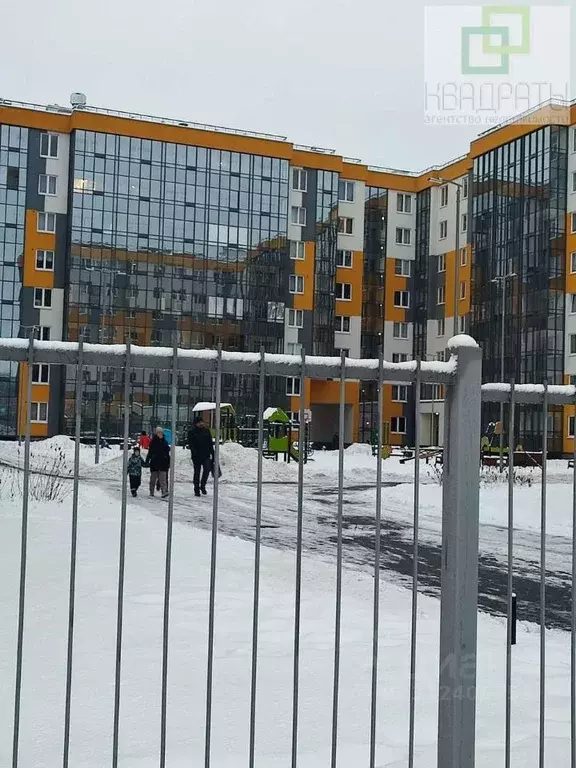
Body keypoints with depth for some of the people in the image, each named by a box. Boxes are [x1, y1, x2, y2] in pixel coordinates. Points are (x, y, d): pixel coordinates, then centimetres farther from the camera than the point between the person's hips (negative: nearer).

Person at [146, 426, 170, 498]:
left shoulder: (164, 442, 9)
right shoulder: (153, 442, -1)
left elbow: (167, 453, 14)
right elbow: (150, 452, -1)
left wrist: (168, 462, 14)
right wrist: (147, 461, -5)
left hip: (163, 463, 1)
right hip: (154, 463, -1)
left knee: (163, 478, -9)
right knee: (153, 478, 9)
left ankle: (164, 492, -18)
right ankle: (151, 492, 19)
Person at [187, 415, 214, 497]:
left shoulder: (206, 430, 11)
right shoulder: (192, 432, -1)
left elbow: (210, 443, 15)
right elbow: (190, 444, -7)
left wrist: (212, 453, 12)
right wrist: (194, 452, -22)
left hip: (206, 455, 2)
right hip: (197, 456, -2)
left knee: (207, 469, -14)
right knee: (197, 473, 4)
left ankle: (203, 486, 7)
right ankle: (196, 490, 14)